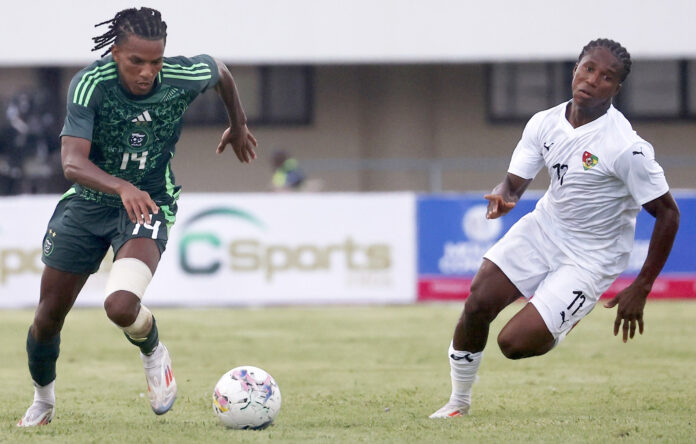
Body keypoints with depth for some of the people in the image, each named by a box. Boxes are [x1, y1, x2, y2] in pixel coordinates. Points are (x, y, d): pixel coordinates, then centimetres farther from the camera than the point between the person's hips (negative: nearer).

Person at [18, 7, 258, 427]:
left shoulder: (183, 77, -19)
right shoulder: (90, 83, -25)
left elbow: (220, 70, 7)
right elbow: (73, 162, -35)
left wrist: (239, 125, 22)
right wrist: (121, 187, -52)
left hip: (150, 204, -1)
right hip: (88, 201, 1)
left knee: (121, 305, -28)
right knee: (49, 316, 8)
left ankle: (154, 352, 8)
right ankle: (43, 401, 38)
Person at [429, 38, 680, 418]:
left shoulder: (626, 148, -23)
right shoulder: (544, 123, -5)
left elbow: (667, 214, -16)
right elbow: (515, 181, 3)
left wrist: (640, 290, -14)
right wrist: (503, 197, -25)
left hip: (590, 257, -5)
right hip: (543, 229, 5)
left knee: (515, 343, -15)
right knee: (478, 302, -13)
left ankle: (562, 326, 21)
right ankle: (459, 402, 9)